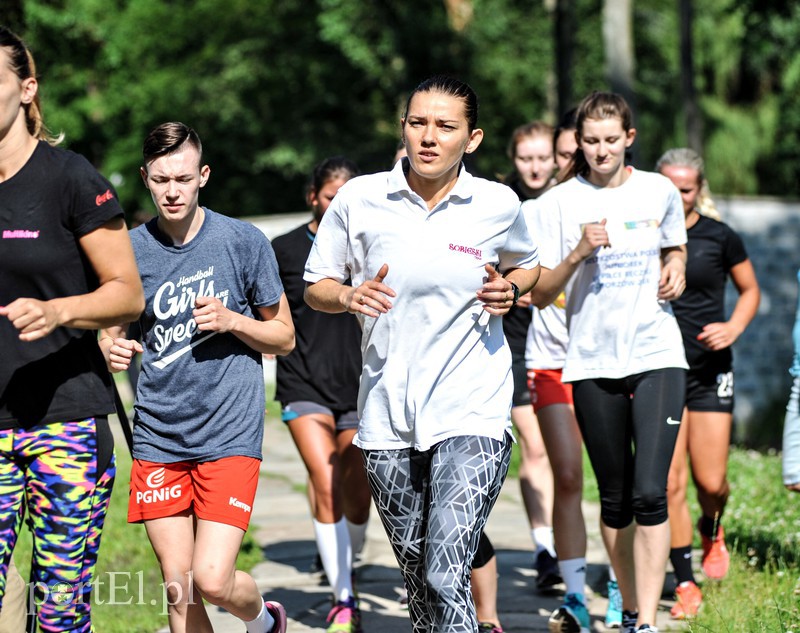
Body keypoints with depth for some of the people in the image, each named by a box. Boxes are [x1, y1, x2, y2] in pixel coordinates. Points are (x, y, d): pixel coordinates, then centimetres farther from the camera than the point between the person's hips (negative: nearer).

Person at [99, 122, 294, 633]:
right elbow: (114, 329, 13)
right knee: (177, 587, 3)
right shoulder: (130, 249, 3)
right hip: (158, 440, 3)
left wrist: (231, 321, -14)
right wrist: (113, 350, -11)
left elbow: (284, 337, 5)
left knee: (213, 580, -11)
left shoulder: (243, 241, -3)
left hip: (229, 436, -3)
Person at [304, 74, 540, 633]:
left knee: (446, 577, -18)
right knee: (418, 580, 11)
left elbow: (526, 266, 20)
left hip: (472, 415, -2)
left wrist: (509, 289, -2)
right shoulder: (359, 199, 0)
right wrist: (350, 297, -12)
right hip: (387, 418, 2)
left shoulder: (499, 205, 0)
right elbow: (316, 288, 10)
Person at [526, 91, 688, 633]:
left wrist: (676, 271, 3)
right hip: (592, 361, 0)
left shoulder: (660, 192, 4)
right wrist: (579, 253, -18)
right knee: (615, 497, 8)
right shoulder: (558, 203, -2)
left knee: (650, 492, -14)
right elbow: (541, 295, -2)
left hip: (657, 354, 0)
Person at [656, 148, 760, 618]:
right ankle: (686, 584, 7)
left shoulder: (719, 238, -1)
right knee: (670, 483, -4)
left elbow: (750, 290, 10)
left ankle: (712, 529, 35)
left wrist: (733, 327, -7)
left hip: (709, 371, -1)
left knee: (711, 482, -2)